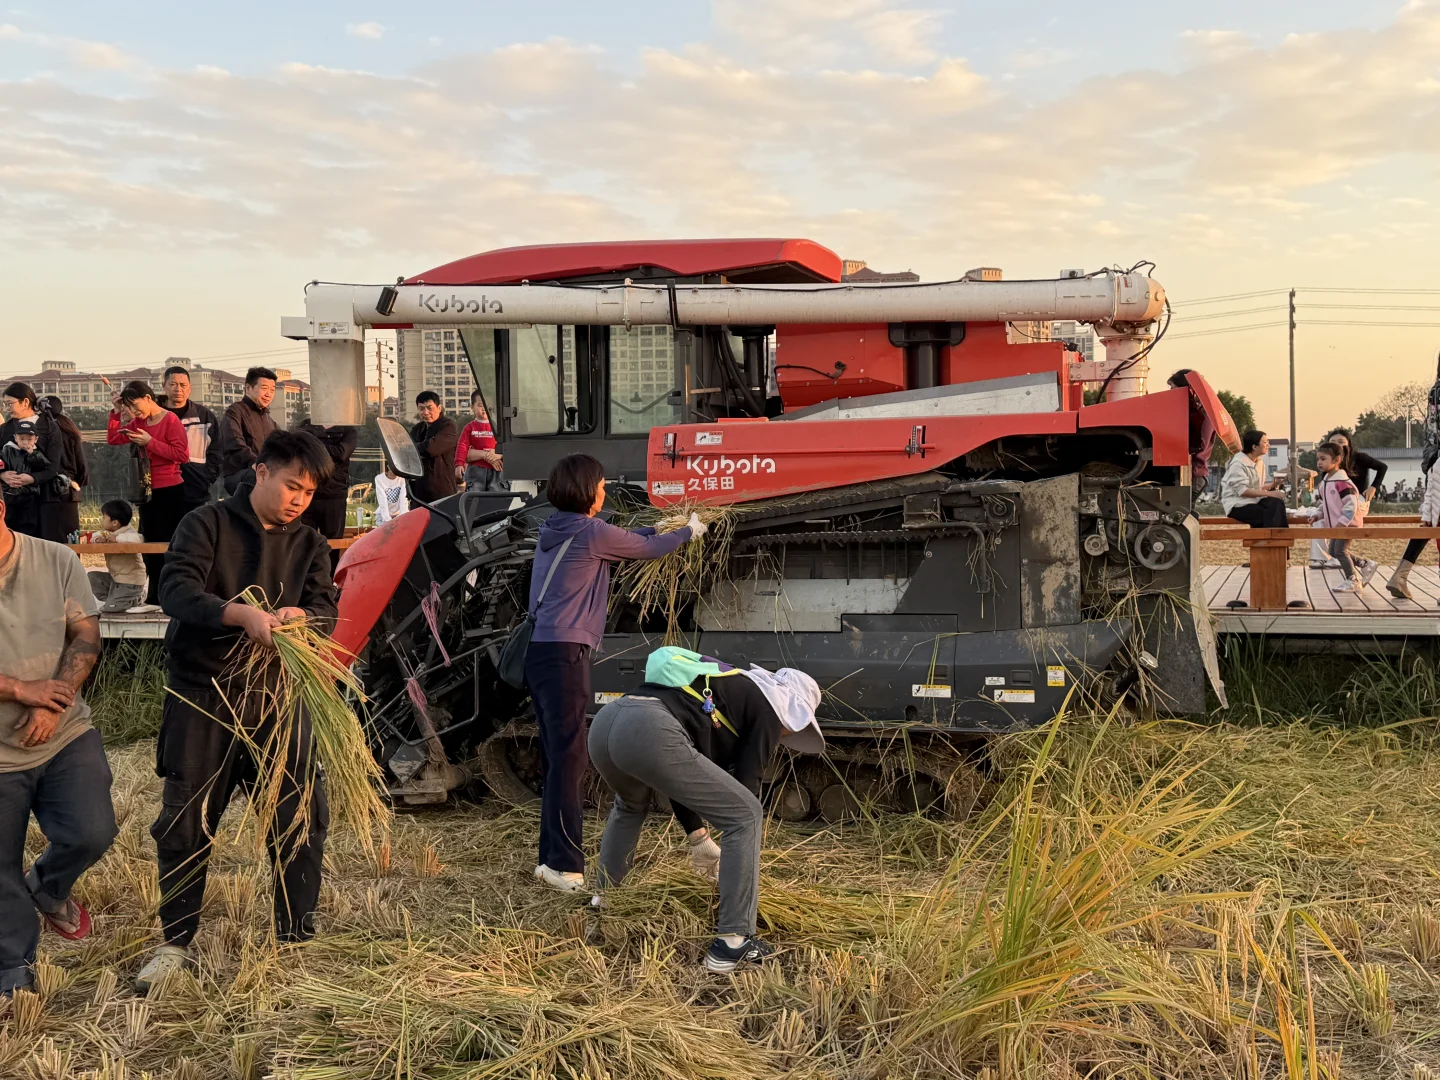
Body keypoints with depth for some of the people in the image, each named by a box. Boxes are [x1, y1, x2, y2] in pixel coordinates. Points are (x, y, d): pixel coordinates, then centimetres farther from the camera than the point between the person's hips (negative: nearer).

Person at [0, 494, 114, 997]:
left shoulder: (57, 561, -2)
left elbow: (86, 635, -4)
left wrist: (53, 701, -18)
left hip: (66, 735, 1)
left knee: (92, 833, -10)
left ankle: (46, 888, 26)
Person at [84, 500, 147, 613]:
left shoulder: (128, 532, -21)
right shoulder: (107, 532, 7)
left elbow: (138, 539, -42)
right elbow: (89, 538, 10)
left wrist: (117, 538, -33)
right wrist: (97, 539, -13)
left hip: (130, 581, -9)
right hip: (114, 577, 9)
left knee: (109, 608, -12)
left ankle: (137, 599, 12)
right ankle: (110, 599, 9)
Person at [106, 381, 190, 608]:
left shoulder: (171, 421, -12)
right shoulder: (139, 423, 10)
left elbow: (182, 455, -20)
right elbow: (113, 439, 14)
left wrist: (150, 442, -19)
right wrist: (116, 412, 3)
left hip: (171, 492, -8)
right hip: (148, 492, 8)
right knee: (150, 547, 15)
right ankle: (154, 598, 24)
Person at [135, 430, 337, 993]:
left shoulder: (310, 545, 8)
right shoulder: (207, 524, -4)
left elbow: (326, 611, -3)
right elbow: (176, 591, -18)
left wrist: (299, 616, -28)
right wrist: (242, 614, -35)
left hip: (276, 696, 3)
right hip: (202, 698, -3)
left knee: (301, 817, 2)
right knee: (185, 823, 6)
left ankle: (296, 939, 17)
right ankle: (177, 942, 23)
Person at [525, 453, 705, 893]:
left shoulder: (554, 531, 16)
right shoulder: (594, 533, -8)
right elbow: (649, 550, 6)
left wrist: (656, 529, 40)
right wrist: (688, 531, 24)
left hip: (541, 652, 9)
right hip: (565, 654, -9)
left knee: (558, 758, 12)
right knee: (568, 759, -9)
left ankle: (554, 858, 16)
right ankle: (564, 865, -10)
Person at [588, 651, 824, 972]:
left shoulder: (728, 684, 37)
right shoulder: (766, 708, 15)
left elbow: (677, 776, 38)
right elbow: (747, 783, 12)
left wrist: (697, 835, 39)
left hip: (603, 723, 9)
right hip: (651, 734, -9)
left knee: (630, 804, 41)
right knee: (745, 814, 5)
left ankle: (604, 898, 47)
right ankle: (732, 943, 4)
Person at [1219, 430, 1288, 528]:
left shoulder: (1260, 462, 13)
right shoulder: (1238, 463, -15)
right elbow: (1242, 491, -21)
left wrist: (1272, 484, -1)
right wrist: (1267, 493, -23)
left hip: (1254, 501, 8)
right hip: (1237, 505, -8)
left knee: (1277, 503, -22)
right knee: (1270, 515, -28)